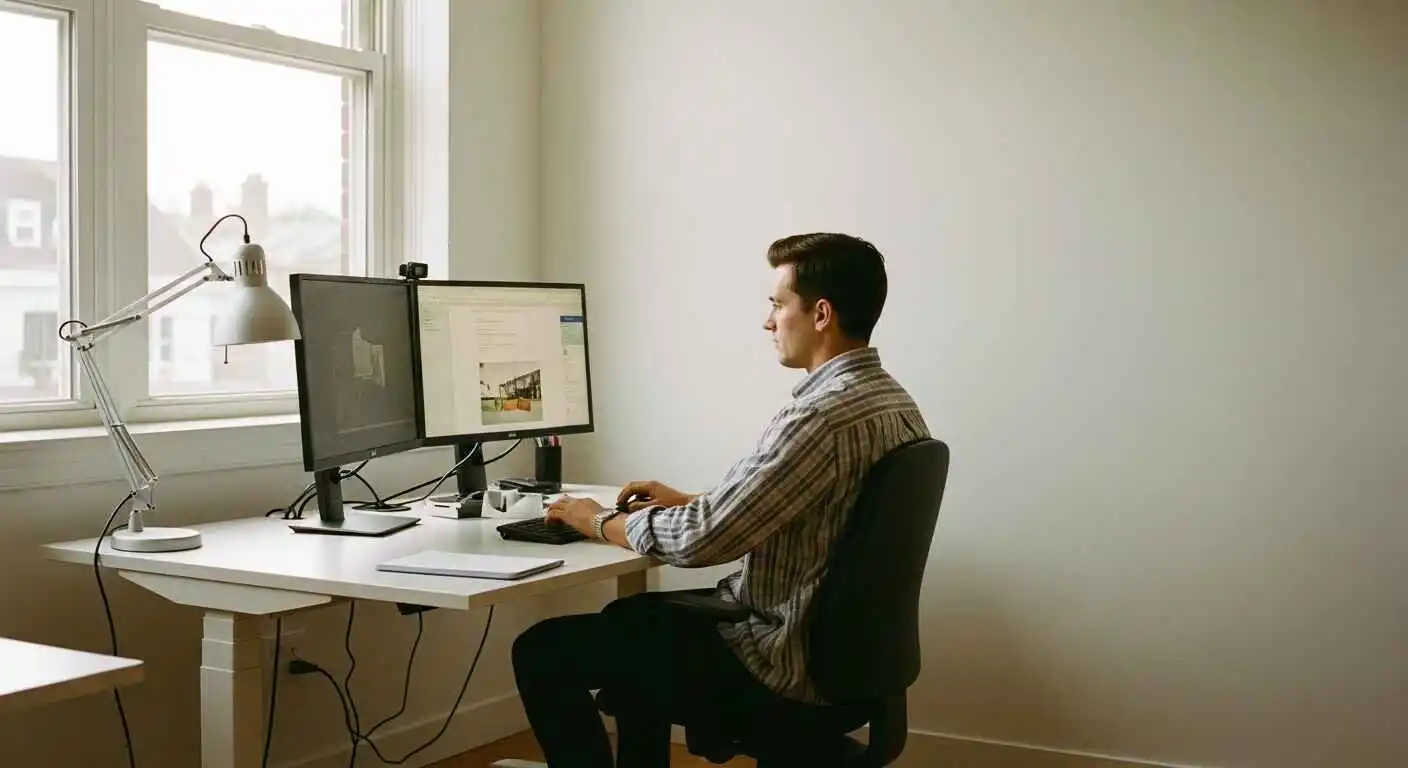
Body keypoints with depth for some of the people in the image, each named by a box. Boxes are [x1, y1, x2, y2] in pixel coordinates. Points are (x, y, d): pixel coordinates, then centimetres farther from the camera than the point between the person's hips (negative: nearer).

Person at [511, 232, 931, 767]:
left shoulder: (822, 418, -26)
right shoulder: (896, 404, 5)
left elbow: (699, 540, -24)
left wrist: (600, 521, -6)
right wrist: (688, 501, 14)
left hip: (784, 659, -10)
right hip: (842, 641, 10)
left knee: (542, 651, -2)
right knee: (629, 616, 29)